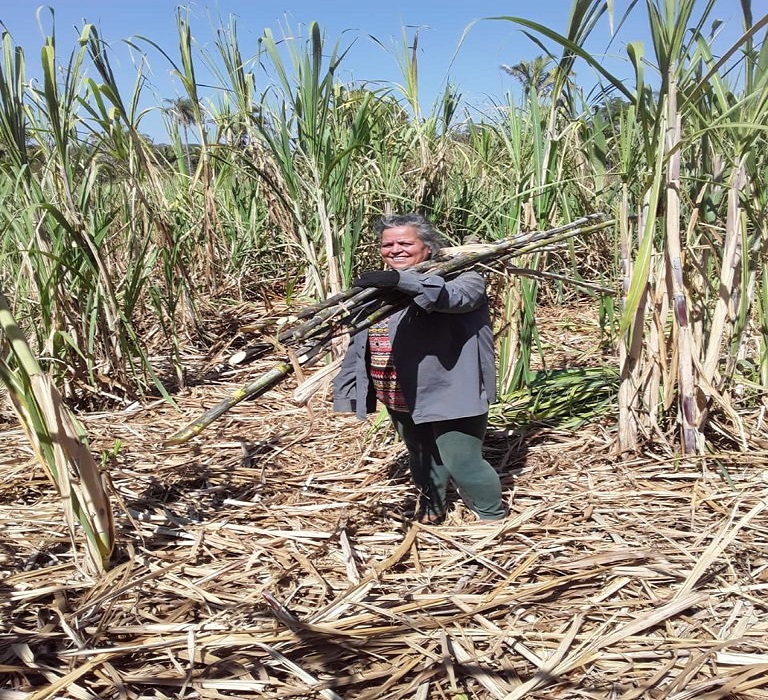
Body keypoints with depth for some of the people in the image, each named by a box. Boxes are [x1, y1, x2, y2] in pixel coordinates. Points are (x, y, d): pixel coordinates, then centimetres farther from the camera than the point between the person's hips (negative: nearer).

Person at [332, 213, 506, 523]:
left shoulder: (458, 277, -12)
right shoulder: (376, 286, 9)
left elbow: (455, 296, -38)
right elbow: (360, 343, 15)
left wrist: (403, 280, -50)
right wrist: (347, 389, 11)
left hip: (451, 394, -7)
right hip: (402, 400, 7)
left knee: (461, 462, -5)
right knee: (422, 459, 24)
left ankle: (493, 517, 22)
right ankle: (431, 506, 50)